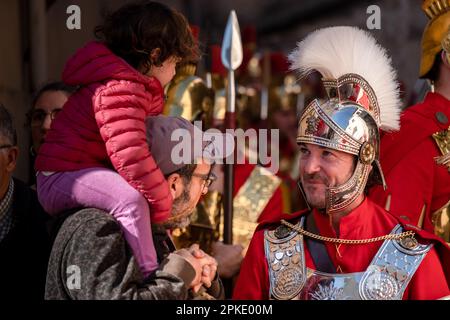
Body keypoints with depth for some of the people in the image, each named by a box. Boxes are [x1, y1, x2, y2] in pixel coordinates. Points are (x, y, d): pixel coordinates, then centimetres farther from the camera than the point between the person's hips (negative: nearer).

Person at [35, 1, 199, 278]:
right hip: (61, 179, -12)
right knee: (130, 198, -35)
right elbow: (130, 156, -33)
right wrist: (163, 210, -24)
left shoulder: (139, 89, 14)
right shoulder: (119, 89, -23)